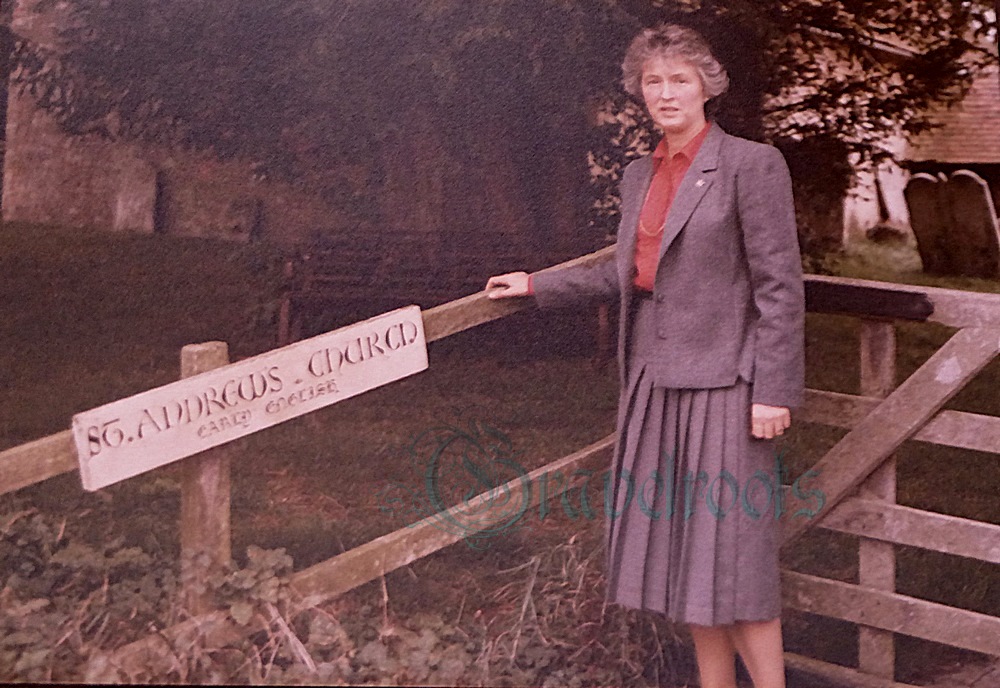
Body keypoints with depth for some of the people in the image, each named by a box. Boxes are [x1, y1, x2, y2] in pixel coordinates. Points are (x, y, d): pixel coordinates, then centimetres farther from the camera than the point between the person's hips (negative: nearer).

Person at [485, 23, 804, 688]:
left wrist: (774, 393, -15)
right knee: (683, 544, 11)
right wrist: (536, 285, 23)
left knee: (731, 545, -5)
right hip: (655, 378, 7)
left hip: (722, 380, -7)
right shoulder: (639, 176, 12)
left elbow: (780, 287, -11)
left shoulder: (752, 165, -8)